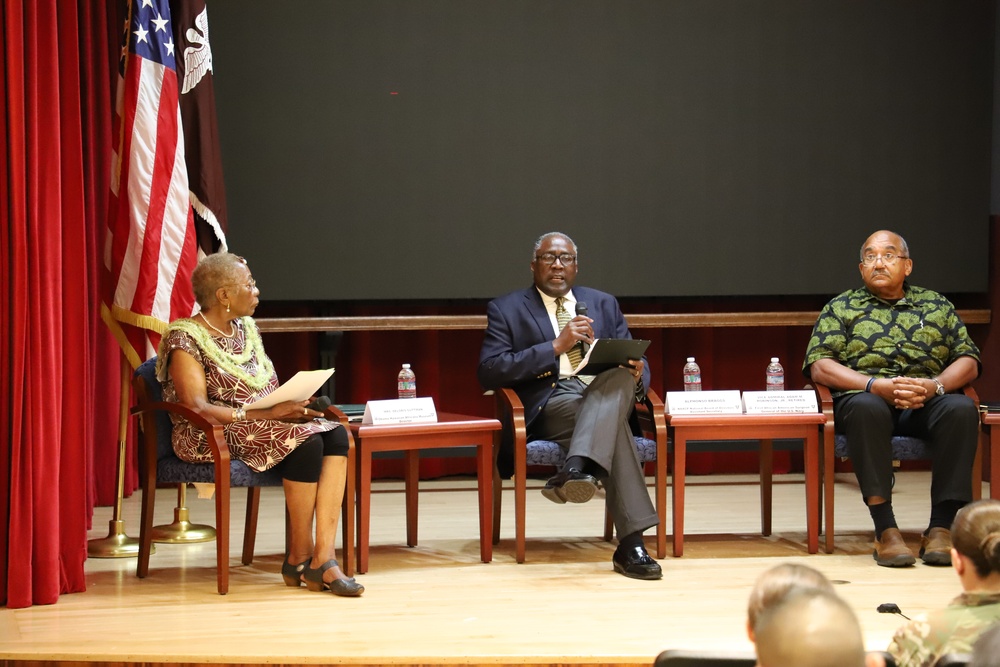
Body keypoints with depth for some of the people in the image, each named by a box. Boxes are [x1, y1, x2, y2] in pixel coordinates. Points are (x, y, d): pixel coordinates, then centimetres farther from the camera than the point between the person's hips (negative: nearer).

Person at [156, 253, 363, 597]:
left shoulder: (246, 328, 16)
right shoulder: (184, 339, -9)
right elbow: (196, 407, -20)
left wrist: (291, 406, -6)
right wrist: (266, 414, -26)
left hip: (265, 425, 8)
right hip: (212, 439, -8)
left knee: (335, 434, -21)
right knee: (306, 442, -30)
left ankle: (323, 557, -29)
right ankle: (299, 558, -16)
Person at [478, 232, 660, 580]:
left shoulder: (603, 304, 25)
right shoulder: (506, 310, 12)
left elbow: (633, 361, 21)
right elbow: (489, 371, -4)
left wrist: (637, 372, -7)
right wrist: (555, 347, -13)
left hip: (606, 392, 3)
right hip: (549, 403, -3)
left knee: (622, 377, -36)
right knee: (613, 424, -37)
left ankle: (575, 471, -54)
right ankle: (630, 544, -46)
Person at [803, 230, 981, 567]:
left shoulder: (936, 305, 22)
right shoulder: (841, 308, 16)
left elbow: (968, 361, 13)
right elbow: (819, 366, 2)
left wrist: (934, 385, -9)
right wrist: (876, 385, -13)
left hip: (929, 401, 2)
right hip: (867, 396, -2)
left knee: (961, 408, -33)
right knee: (866, 408, -39)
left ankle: (940, 528, -31)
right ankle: (885, 530, -39)